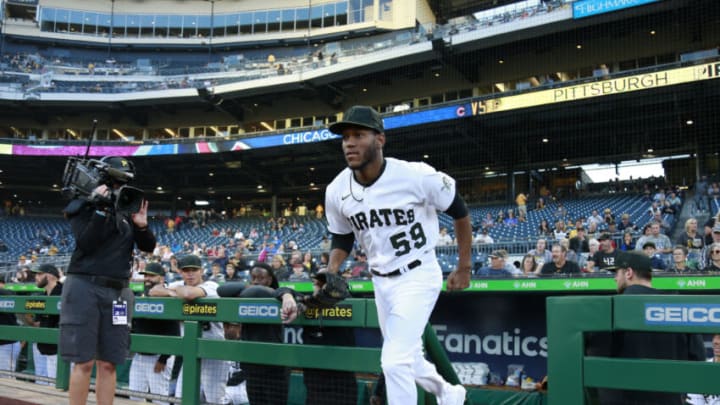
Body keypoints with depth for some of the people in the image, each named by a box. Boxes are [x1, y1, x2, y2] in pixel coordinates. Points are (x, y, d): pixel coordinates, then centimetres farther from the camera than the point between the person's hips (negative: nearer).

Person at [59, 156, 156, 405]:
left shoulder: (128, 209, 13)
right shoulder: (83, 206, 2)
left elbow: (148, 247, 9)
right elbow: (85, 243, -13)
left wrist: (142, 225, -9)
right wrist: (101, 209, -16)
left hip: (117, 292, 4)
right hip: (85, 288, -4)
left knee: (108, 364, 5)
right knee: (84, 362, -5)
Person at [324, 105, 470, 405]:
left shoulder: (417, 176, -23)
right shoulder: (336, 191, -8)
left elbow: (459, 211, -7)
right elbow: (342, 239, 9)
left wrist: (464, 267, -2)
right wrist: (330, 273, -10)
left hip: (418, 277, -6)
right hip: (381, 282, 6)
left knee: (395, 361, -17)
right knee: (405, 360, 19)